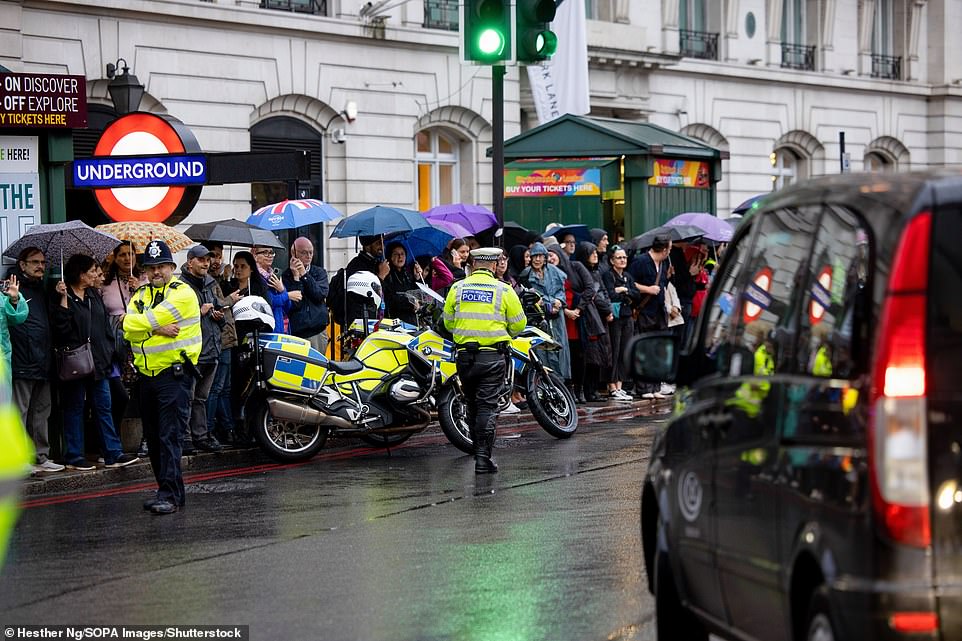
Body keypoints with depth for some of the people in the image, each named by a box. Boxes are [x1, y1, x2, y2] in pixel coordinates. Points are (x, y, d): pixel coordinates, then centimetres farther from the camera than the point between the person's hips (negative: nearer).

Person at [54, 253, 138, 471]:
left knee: (103, 408, 8)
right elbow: (61, 328, -20)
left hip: (98, 361, 7)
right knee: (74, 408, 2)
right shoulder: (65, 297, -9)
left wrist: (109, 351, 14)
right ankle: (74, 456, 8)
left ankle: (113, 453, 10)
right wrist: (63, 299, -24)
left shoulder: (94, 295, 13)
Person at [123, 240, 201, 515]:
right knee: (153, 437, 11)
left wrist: (143, 324, -2)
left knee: (169, 436, -12)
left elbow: (152, 318, -18)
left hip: (173, 373, -7)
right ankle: (166, 489, 20)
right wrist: (157, 328, -14)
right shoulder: (141, 295, 14)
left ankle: (171, 494, -13)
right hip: (147, 375, 7)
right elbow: (129, 327, -3)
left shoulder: (182, 293, -6)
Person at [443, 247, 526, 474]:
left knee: (472, 404, 17)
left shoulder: (457, 288, 4)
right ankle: (483, 457, -9)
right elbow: (518, 324, 3)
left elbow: (448, 322, 11)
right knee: (487, 406, -2)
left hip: (464, 355, 3)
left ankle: (478, 450, 25)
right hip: (493, 356, -3)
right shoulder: (504, 290, -3)